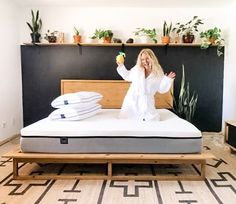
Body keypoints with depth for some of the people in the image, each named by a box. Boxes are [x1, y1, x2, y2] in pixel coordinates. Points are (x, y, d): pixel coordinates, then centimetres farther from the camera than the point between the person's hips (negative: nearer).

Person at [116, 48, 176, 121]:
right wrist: (121, 66, 10)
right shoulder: (137, 69, 0)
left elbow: (161, 89, 3)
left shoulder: (158, 73, -3)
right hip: (132, 100, 1)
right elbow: (127, 76, 18)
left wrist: (168, 80, -10)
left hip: (146, 103, 0)